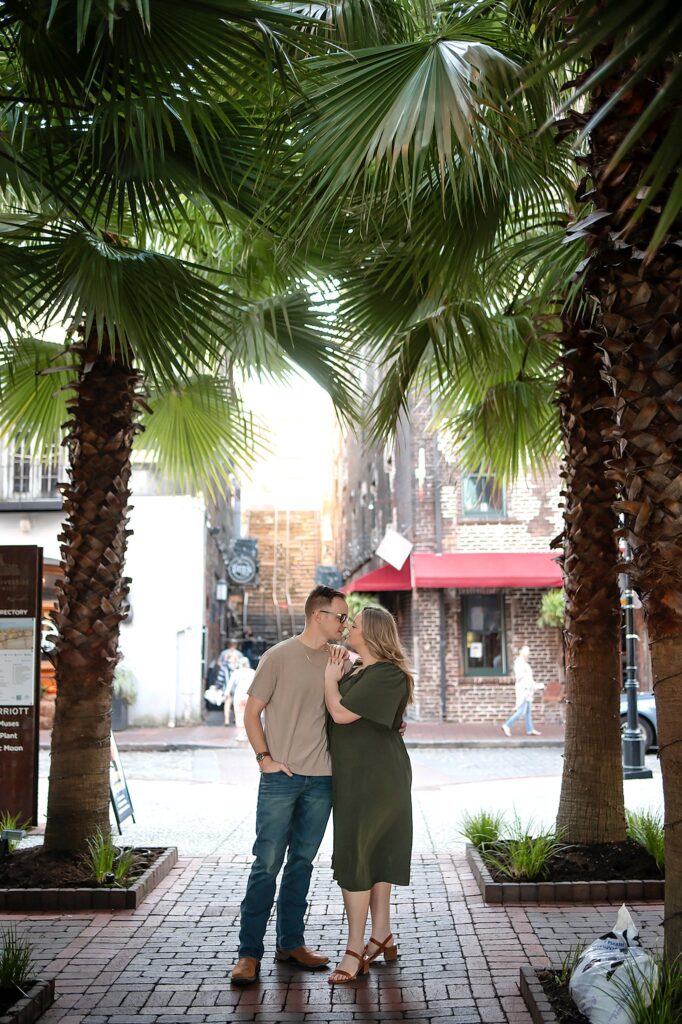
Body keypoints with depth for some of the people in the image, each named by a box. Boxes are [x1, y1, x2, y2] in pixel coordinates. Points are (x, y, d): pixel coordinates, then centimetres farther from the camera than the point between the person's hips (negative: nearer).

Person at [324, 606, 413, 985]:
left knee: (355, 857, -7)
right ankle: (382, 936, 25)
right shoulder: (357, 670, 12)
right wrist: (339, 675, 5)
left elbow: (341, 713, -22)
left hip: (374, 779, -9)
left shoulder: (387, 675, -18)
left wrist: (331, 679, -6)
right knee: (376, 854, 15)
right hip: (356, 777, 9)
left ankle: (356, 950, 1)